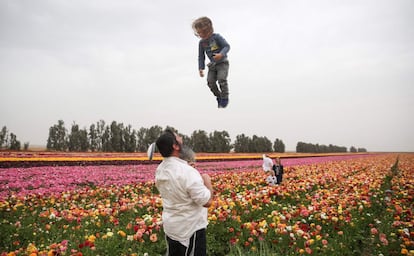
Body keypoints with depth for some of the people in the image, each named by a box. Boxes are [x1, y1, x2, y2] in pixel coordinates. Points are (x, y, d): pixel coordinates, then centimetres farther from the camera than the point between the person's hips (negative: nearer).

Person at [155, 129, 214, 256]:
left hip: (170, 227, 7)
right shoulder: (187, 171, -29)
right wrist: (207, 180, -8)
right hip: (190, 229, -7)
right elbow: (207, 201, -24)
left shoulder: (160, 170, -3)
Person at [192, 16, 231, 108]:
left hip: (223, 62, -5)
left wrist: (221, 54, -34)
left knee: (221, 79, -23)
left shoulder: (216, 37, -15)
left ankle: (225, 98, -6)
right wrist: (201, 68, 0)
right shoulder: (201, 43, -1)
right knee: (210, 81, -7)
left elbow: (227, 46, -16)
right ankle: (219, 97, 14)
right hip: (212, 64, 5)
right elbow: (201, 56, 6)